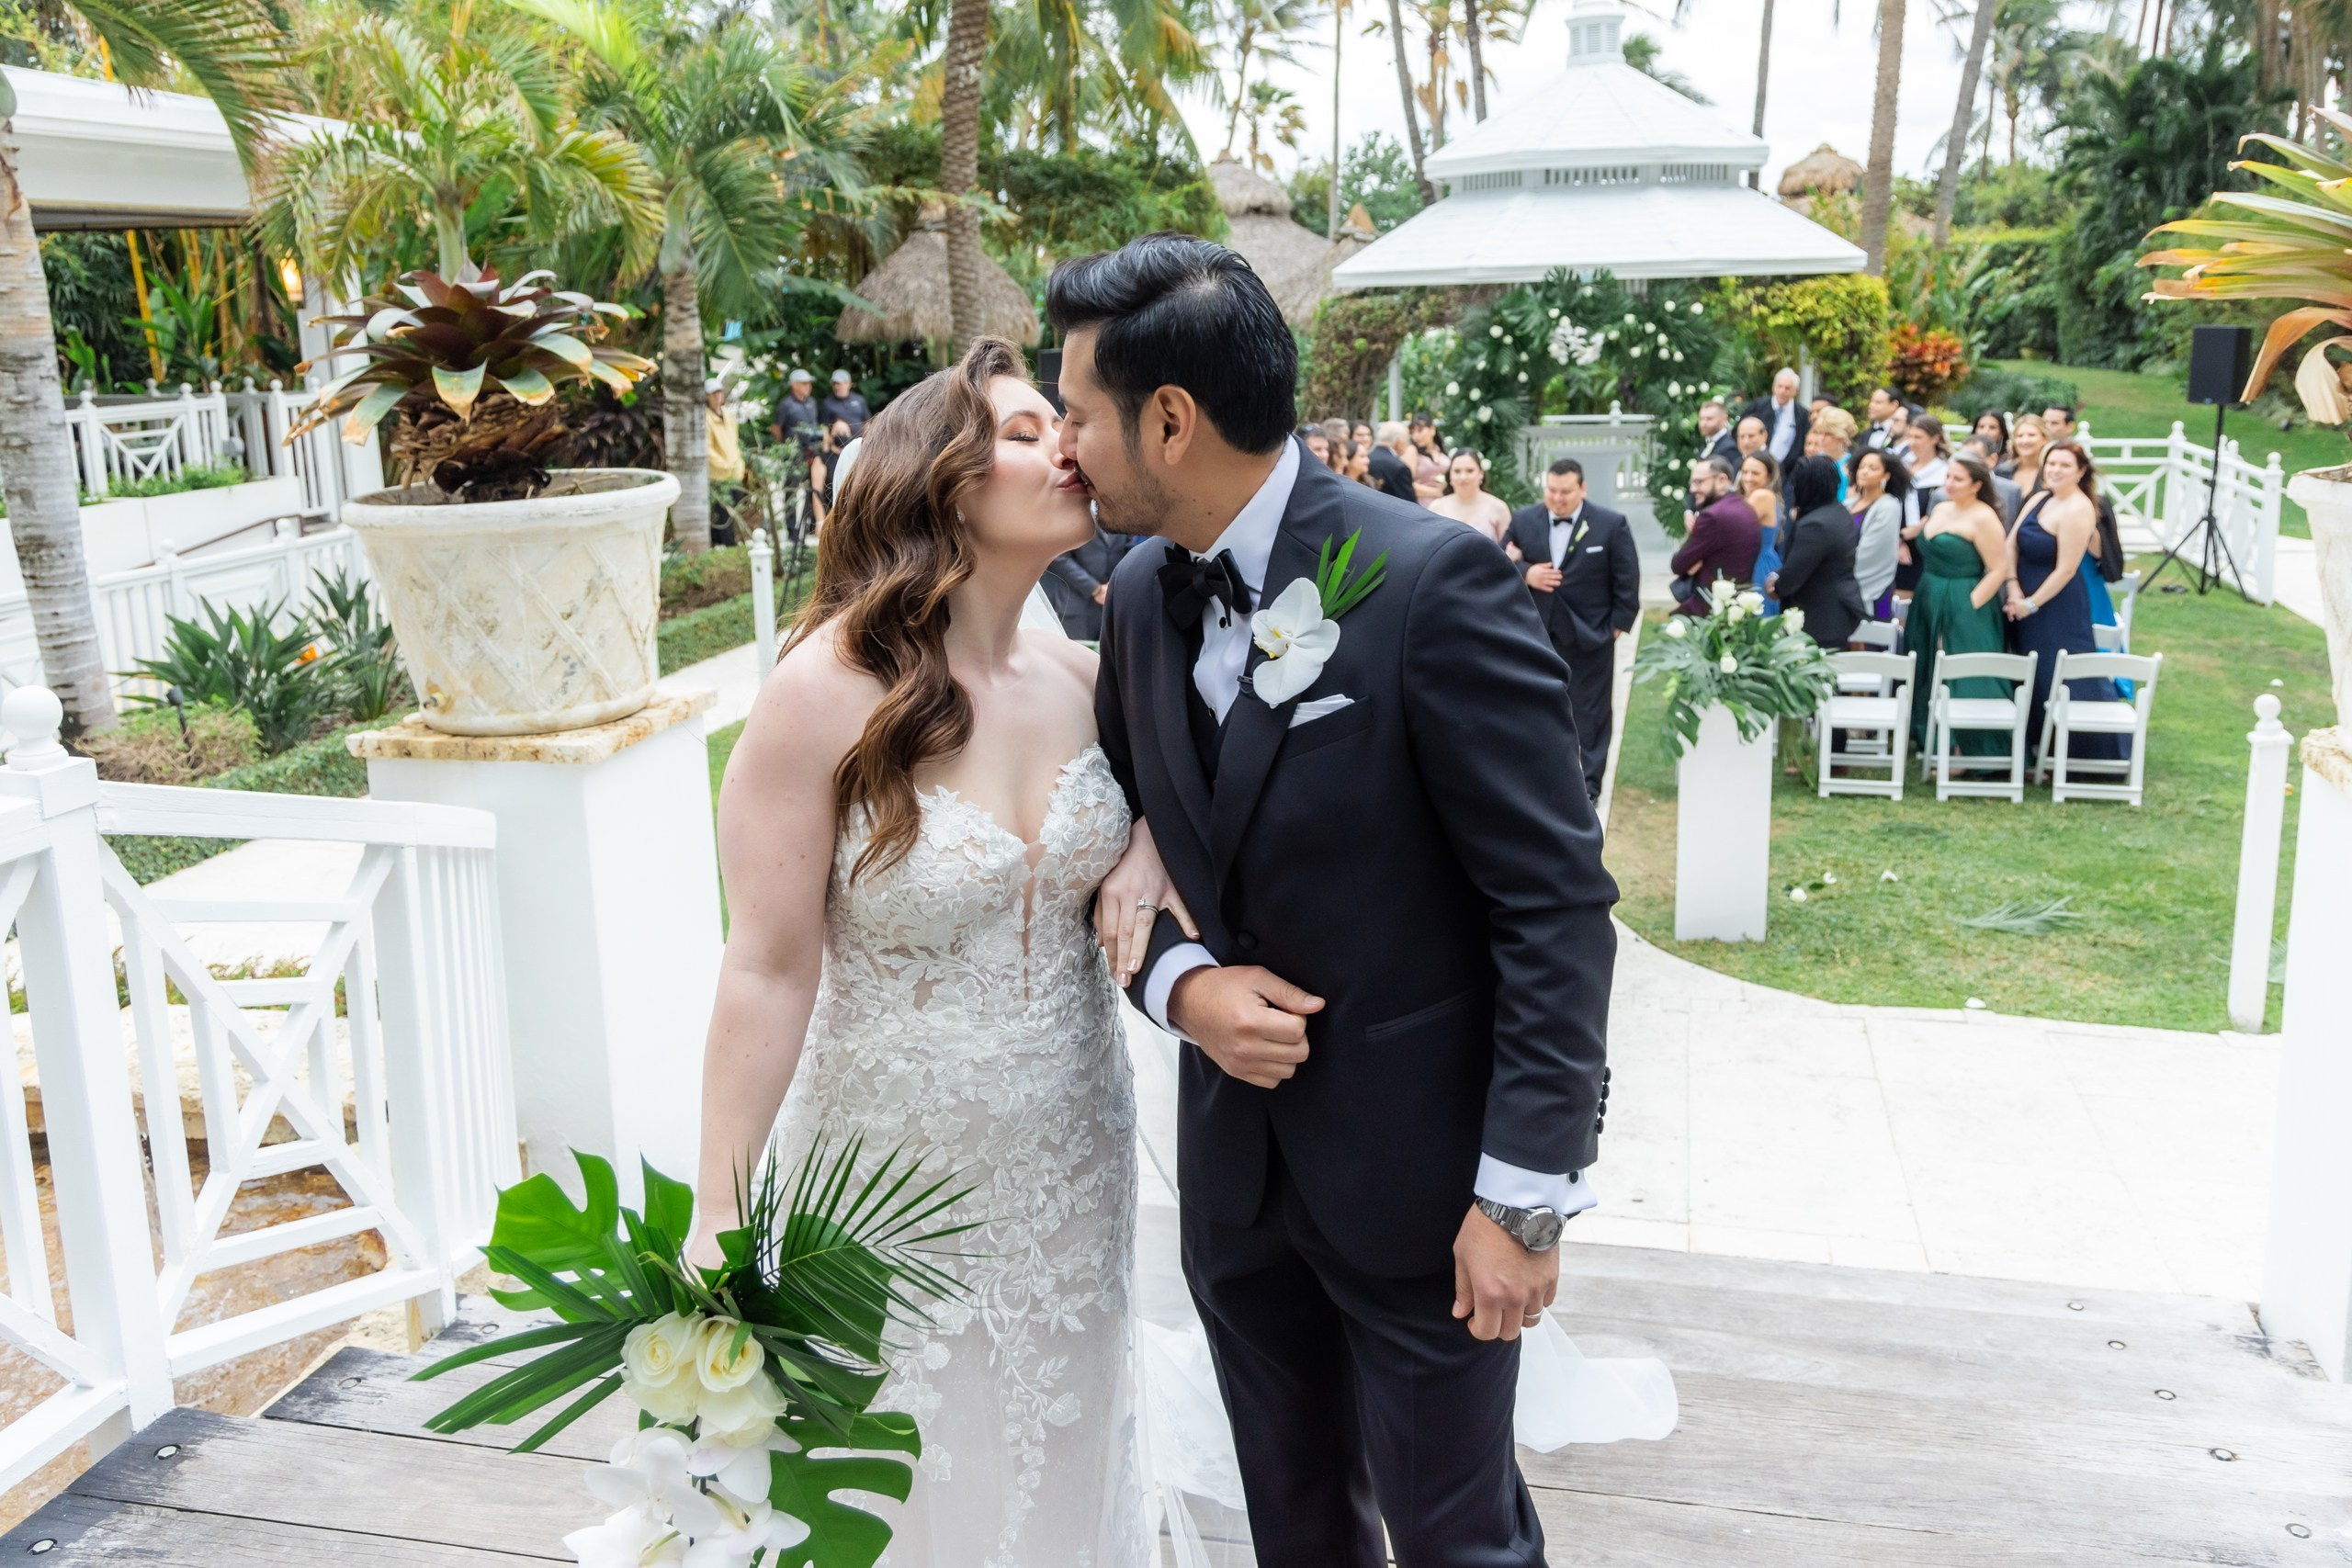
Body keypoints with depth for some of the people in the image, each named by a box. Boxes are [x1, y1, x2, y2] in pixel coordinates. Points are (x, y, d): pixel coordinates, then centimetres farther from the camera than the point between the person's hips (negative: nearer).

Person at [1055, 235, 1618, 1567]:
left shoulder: (1433, 580, -19)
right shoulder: (1143, 595, 2)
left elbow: (1559, 901, -18)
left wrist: (1527, 1191, -18)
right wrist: (1180, 982, -10)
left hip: (1420, 1172, -5)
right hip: (1236, 1165, 6)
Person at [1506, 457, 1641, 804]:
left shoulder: (1611, 524, -6)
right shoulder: (1523, 520, 2)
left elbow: (1627, 582, -4)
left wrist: (1618, 626, -7)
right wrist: (1525, 573, -14)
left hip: (1589, 635, -3)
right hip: (1536, 633, 3)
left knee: (1588, 712, 5)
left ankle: (1587, 785, 14)